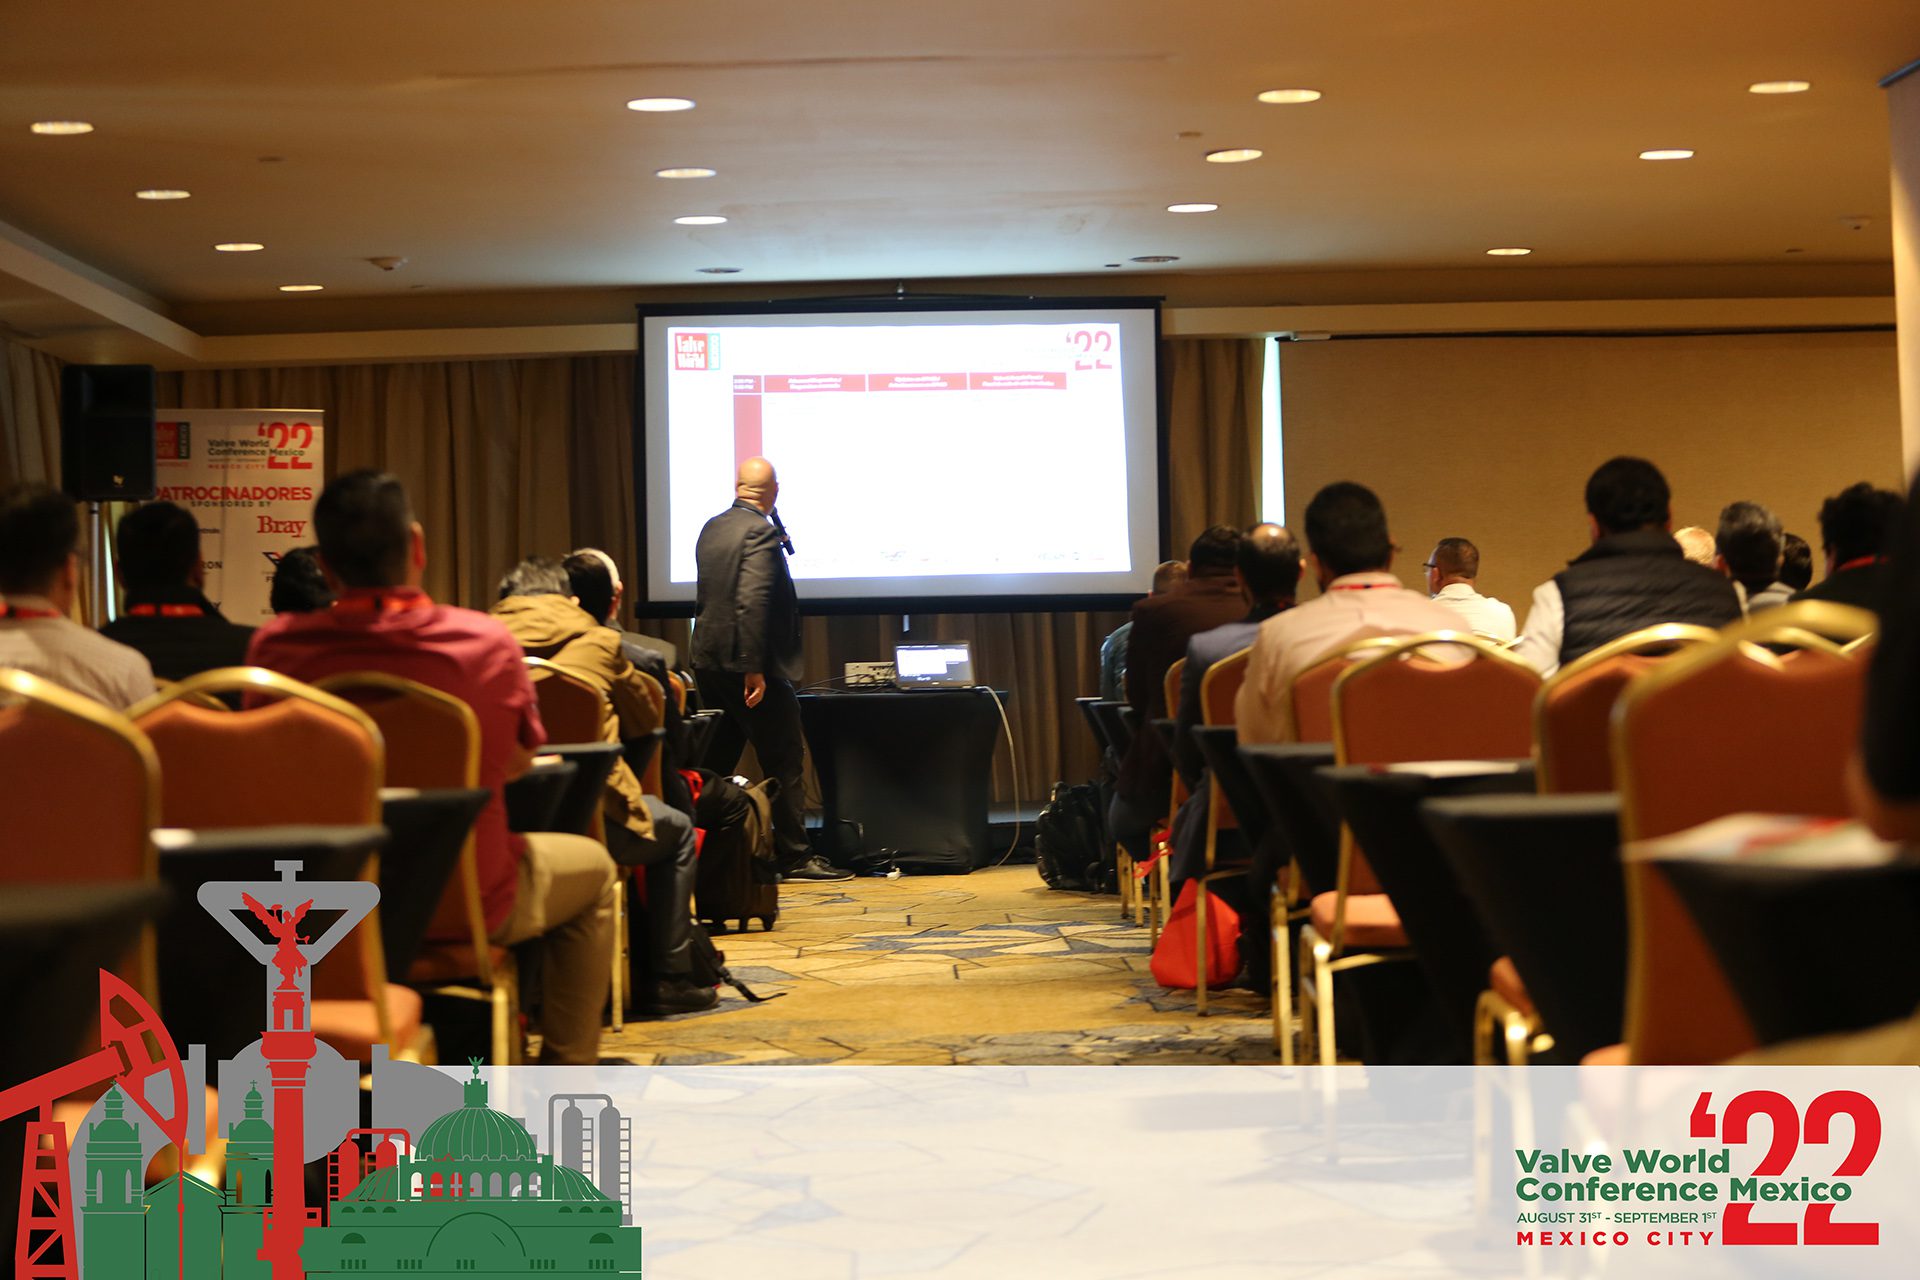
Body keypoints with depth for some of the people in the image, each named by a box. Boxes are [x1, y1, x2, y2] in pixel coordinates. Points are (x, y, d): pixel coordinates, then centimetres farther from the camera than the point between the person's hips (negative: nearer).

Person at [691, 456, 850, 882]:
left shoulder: (711, 529, 11)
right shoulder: (761, 532, -15)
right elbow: (752, 603, -23)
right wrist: (754, 669, -23)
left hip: (707, 660, 8)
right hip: (744, 665, -8)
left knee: (715, 760, 15)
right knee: (784, 759, 0)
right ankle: (794, 857, 3)